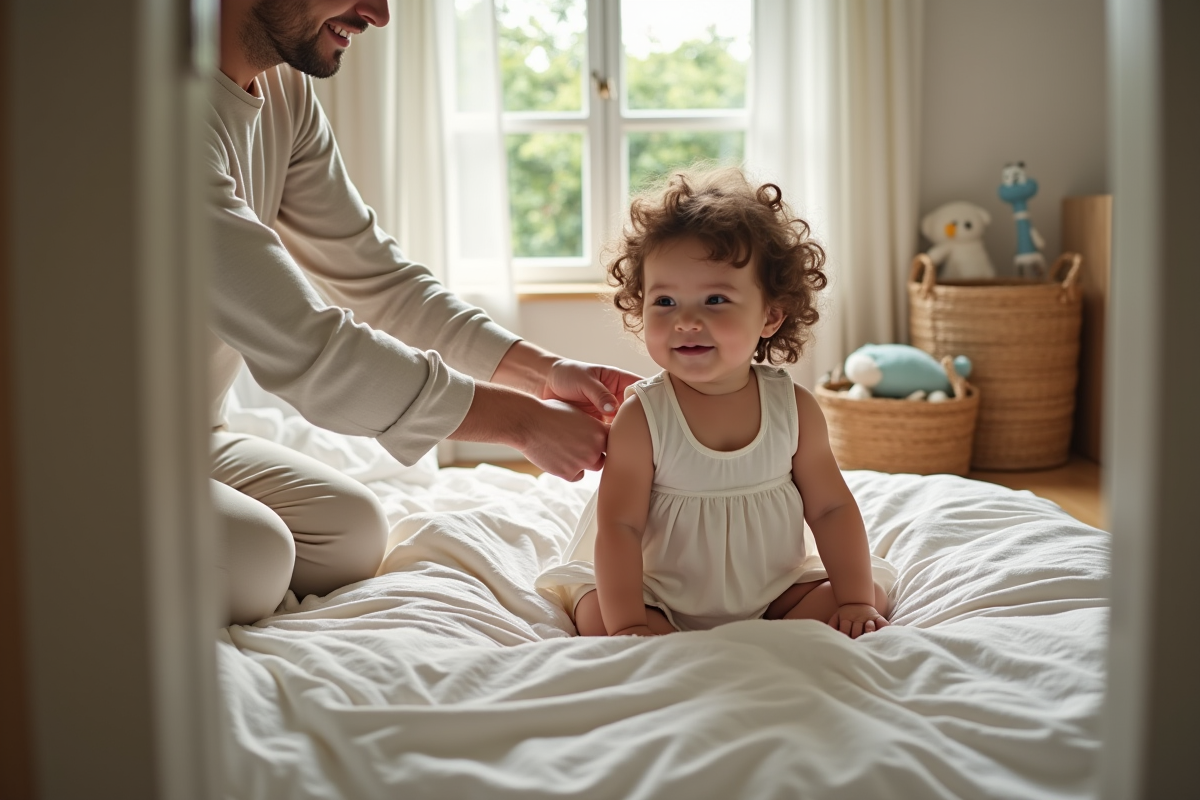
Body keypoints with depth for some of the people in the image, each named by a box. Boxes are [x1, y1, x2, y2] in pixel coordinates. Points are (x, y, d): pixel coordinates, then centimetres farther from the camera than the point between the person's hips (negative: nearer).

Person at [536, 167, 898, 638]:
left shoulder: (794, 408, -7)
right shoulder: (641, 418, -16)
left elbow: (831, 509, -1)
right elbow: (619, 526, -18)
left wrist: (856, 600, -10)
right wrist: (628, 622, -27)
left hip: (776, 590, 3)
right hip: (663, 597, -2)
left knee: (874, 595, -12)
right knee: (597, 619, -27)